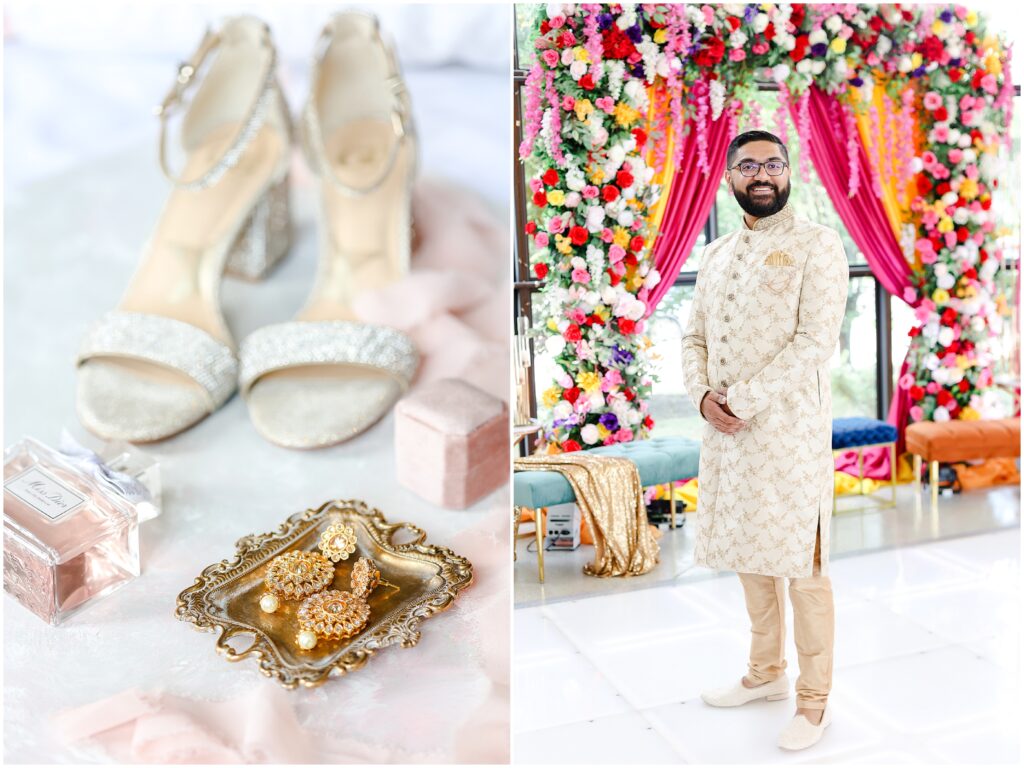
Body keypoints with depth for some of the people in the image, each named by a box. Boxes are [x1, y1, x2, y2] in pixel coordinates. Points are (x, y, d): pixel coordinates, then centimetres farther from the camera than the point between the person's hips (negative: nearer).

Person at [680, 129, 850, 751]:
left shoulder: (817, 244, -4)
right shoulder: (716, 254, 15)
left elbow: (817, 340, -14)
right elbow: (695, 337, 14)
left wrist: (743, 401, -17)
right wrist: (703, 395, -5)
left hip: (789, 427, -6)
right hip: (726, 428, 6)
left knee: (802, 567, 2)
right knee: (749, 557, 16)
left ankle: (814, 700, 18)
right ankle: (767, 672, 34)